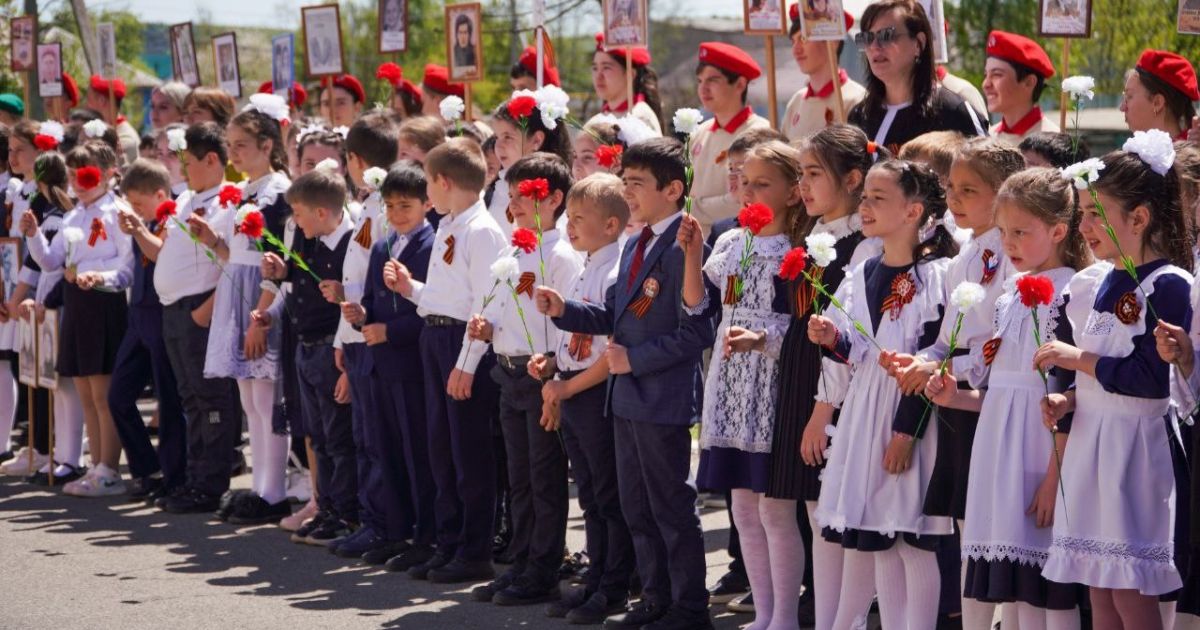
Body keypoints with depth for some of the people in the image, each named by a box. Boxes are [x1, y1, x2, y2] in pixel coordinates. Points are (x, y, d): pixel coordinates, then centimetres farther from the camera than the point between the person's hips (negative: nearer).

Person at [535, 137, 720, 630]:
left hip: (664, 401, -10)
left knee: (672, 508, 0)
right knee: (637, 509, 16)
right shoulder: (636, 247, 13)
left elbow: (695, 333, -22)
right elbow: (612, 314, 17)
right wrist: (564, 311, 1)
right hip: (628, 399, 10)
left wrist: (634, 359, -20)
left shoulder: (685, 250, -18)